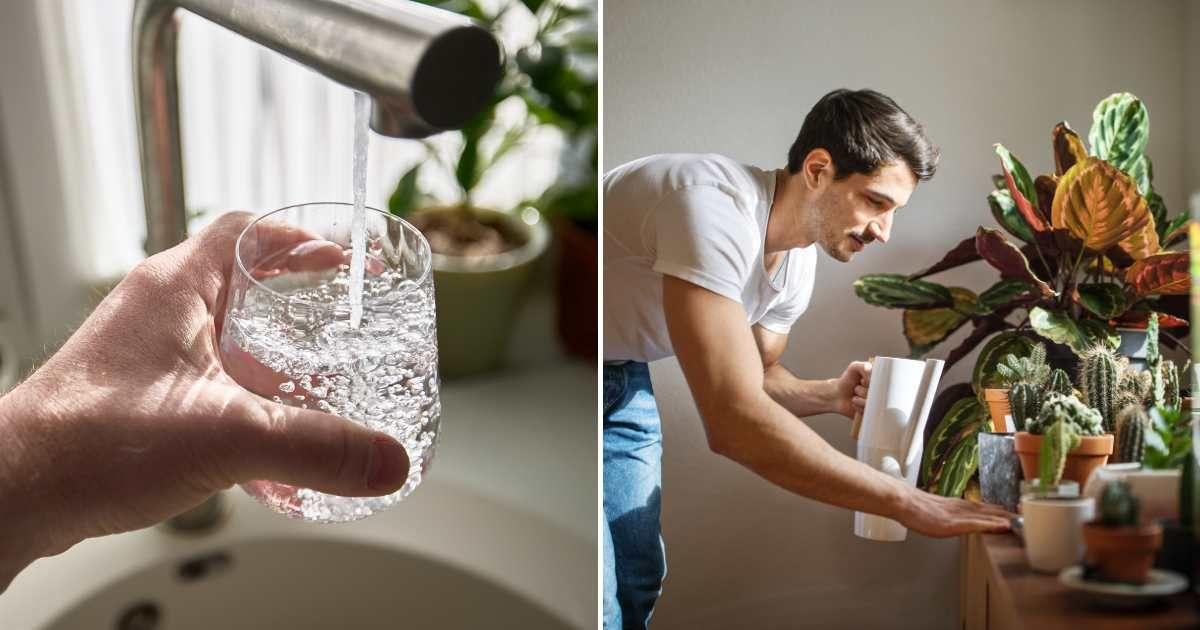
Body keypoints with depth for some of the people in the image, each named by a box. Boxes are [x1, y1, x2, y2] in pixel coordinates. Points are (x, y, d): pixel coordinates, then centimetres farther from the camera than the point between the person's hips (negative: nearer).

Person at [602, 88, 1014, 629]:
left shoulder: (797, 260, -6)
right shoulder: (714, 204, -35)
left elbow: (752, 378, 10)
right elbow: (734, 421, -43)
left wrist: (830, 396, -12)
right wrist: (909, 503, -39)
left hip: (621, 373, 8)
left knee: (636, 578, 10)